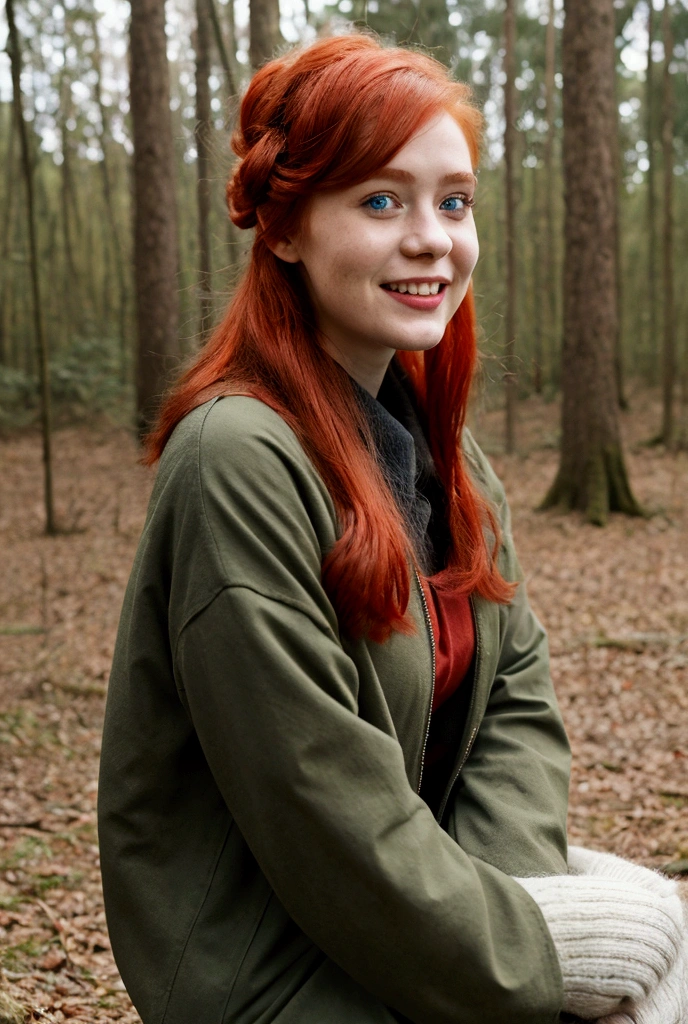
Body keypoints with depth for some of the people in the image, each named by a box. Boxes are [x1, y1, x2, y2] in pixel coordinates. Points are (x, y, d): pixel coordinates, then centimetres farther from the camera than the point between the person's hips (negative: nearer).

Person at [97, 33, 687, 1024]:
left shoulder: (440, 445, 4)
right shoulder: (242, 461, -22)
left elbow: (516, 691, 2)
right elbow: (321, 808, -23)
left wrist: (516, 887, -14)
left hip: (444, 876, 7)